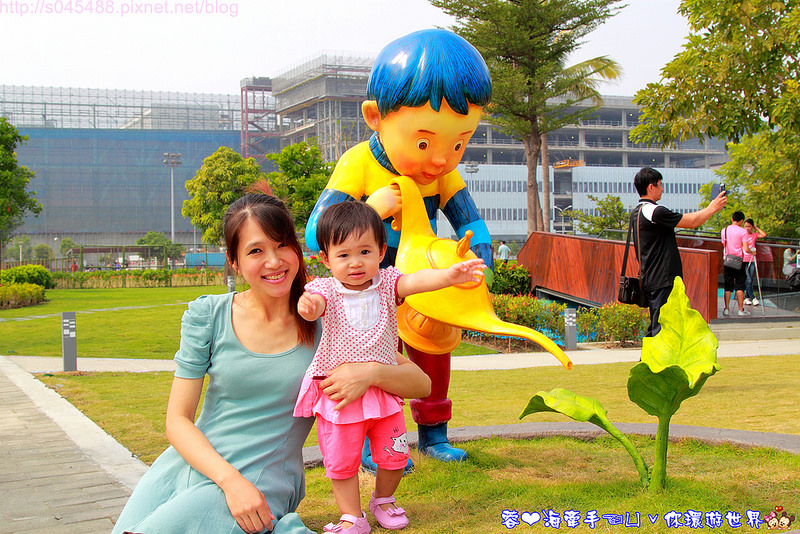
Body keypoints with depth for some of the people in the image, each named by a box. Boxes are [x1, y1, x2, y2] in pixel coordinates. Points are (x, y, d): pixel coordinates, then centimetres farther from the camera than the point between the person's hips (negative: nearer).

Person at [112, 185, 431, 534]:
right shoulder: (207, 316, 0)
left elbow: (421, 383, 2)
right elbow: (178, 419, -1)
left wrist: (371, 372, -20)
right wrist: (231, 479, -17)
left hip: (261, 481, -3)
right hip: (190, 463, 3)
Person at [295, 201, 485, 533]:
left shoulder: (386, 284, -7)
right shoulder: (327, 290, -11)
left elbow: (416, 281, -25)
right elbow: (316, 303, -32)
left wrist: (449, 275, -46)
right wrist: (307, 305, -59)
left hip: (383, 388, 2)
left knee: (394, 454, 10)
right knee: (341, 460, 4)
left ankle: (383, 501, 37)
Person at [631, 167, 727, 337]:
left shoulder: (636, 213, 14)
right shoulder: (654, 212, -16)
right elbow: (692, 222, -9)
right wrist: (713, 208, 6)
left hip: (650, 280, 10)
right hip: (662, 281, -10)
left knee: (655, 329, 13)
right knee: (662, 329, -9)